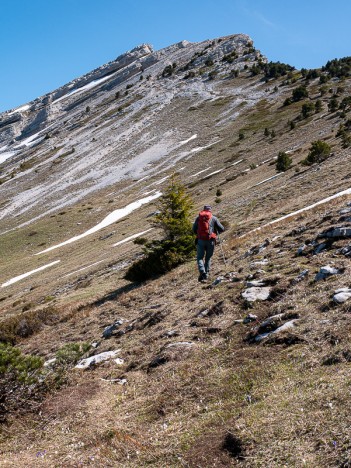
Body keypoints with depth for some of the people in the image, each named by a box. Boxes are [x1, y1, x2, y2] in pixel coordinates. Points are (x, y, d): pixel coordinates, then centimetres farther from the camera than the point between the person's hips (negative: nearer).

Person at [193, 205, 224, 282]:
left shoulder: (198, 218, 8)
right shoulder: (214, 218, 5)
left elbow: (194, 229, 10)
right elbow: (221, 229, 4)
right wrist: (217, 232, 25)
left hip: (200, 240, 0)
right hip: (210, 240, 0)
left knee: (200, 258, 5)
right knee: (208, 258, 14)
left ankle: (202, 272, -17)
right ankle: (206, 273, 8)